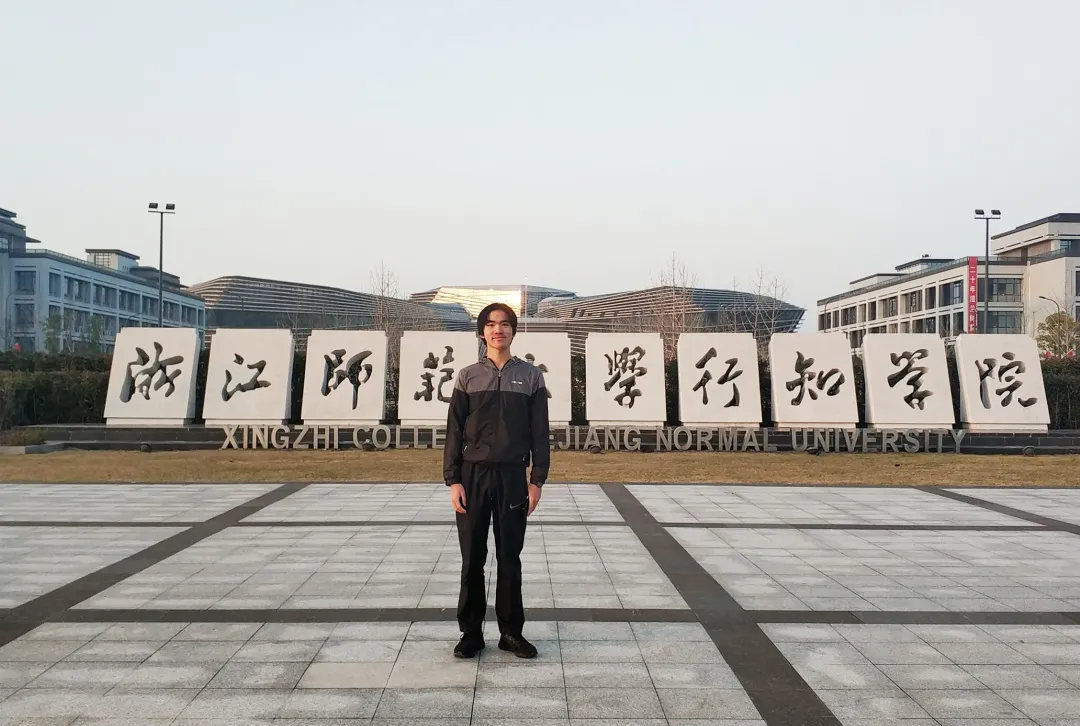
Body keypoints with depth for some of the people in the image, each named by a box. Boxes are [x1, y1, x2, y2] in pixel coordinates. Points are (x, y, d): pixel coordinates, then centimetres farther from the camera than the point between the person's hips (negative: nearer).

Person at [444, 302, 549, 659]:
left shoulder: (530, 375, 4)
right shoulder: (468, 376, 4)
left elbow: (539, 431, 4)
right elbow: (454, 431, 2)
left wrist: (537, 480, -1)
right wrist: (452, 480, -5)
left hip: (513, 476, 0)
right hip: (473, 476, 0)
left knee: (510, 558, 7)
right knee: (472, 559, 5)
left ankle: (511, 632, 18)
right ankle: (471, 632, 17)